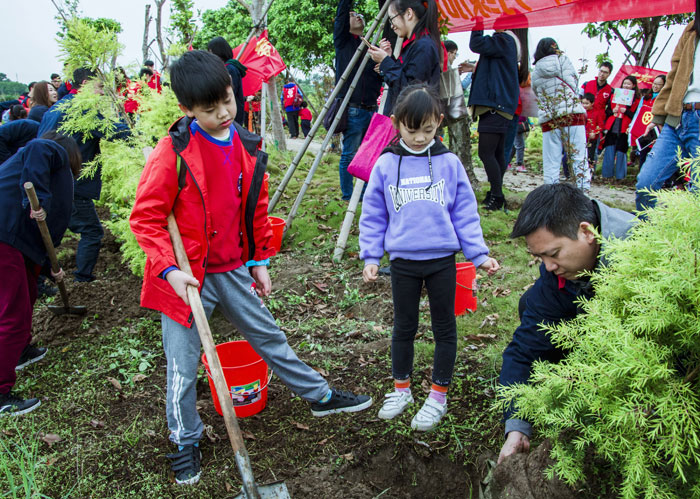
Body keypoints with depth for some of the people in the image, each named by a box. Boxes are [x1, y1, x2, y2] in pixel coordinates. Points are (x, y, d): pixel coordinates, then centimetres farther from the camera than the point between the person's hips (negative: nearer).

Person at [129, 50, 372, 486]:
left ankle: (320, 396, 36)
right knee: (183, 364, 7)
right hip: (186, 275, -4)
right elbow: (145, 217, -12)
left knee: (268, 335, 18)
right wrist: (169, 269, -20)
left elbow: (256, 210, 12)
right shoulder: (173, 152, -15)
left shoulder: (248, 147, 2)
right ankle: (186, 441, 30)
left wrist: (259, 262, 14)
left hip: (233, 269, 5)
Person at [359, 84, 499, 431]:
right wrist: (370, 257, 0)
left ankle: (438, 395, 26)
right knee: (403, 326, 14)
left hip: (442, 259, 0)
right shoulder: (386, 165, -2)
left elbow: (465, 213, 3)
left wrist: (479, 254, 0)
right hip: (403, 261, 0)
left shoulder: (449, 163, -2)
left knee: (444, 327, 10)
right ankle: (401, 389, 31)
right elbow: (373, 216, 4)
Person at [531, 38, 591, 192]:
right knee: (579, 157, 0)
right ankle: (583, 191, -4)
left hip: (548, 118, 2)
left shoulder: (535, 71, 12)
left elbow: (537, 93, 14)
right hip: (573, 114, -1)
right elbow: (574, 84, 9)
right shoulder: (563, 59, 8)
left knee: (551, 162, 2)